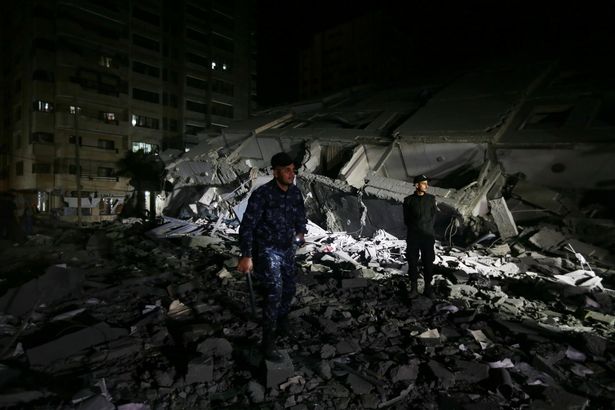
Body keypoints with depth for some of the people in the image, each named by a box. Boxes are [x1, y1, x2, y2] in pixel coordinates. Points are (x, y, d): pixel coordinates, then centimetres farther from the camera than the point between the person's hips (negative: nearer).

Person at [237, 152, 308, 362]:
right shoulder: (262, 194, -21)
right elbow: (247, 225, -21)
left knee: (289, 288, 17)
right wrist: (246, 256, -24)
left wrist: (301, 231, 0)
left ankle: (282, 323, 44)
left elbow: (300, 215, 16)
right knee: (274, 289, -20)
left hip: (287, 248, 6)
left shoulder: (295, 193, -3)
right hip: (267, 249, -6)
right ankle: (268, 342, -6)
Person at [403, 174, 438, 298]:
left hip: (428, 235, 0)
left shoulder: (431, 198, 7)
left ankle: (428, 288, 10)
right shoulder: (408, 200, 4)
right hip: (413, 236, 0)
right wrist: (413, 228, 0)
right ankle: (413, 288, 9)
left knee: (428, 262, 1)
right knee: (412, 262, 1)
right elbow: (406, 219, 7)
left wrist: (427, 228, -4)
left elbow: (433, 216, 6)